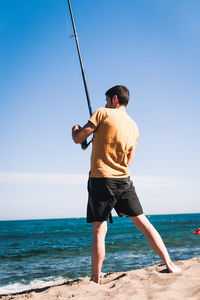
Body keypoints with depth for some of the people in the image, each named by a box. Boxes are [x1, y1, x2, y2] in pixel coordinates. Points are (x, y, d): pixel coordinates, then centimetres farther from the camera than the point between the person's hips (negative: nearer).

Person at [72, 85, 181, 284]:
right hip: (124, 180, 5)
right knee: (142, 222, 9)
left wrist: (75, 129, 20)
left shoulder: (103, 113, -2)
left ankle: (95, 280, 5)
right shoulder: (134, 127, 14)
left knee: (99, 231, 0)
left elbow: (78, 139, -3)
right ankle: (170, 265, 5)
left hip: (100, 179, -4)